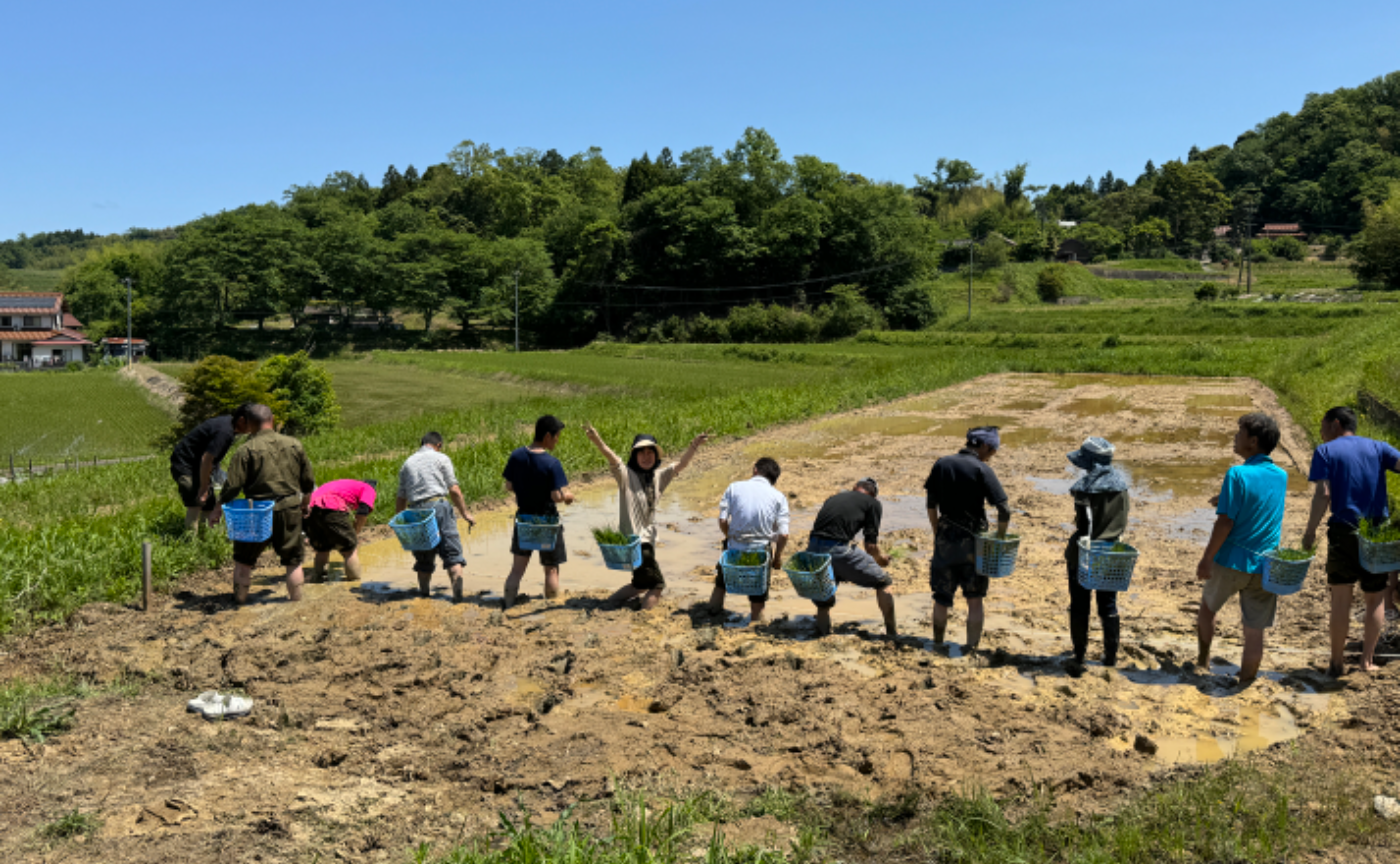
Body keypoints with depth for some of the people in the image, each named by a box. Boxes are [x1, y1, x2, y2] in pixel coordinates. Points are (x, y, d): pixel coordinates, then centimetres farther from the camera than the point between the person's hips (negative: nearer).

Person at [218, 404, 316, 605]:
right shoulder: (294, 445, 2)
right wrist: (303, 502, 28)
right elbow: (308, 482, 10)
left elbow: (232, 485, -13)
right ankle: (296, 600, 19)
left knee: (243, 559, 15)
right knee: (293, 560, 14)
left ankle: (240, 601, 22)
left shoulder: (247, 449, -10)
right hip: (291, 510, 3)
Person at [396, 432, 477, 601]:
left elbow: (401, 497, 17)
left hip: (416, 511, 4)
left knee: (424, 556, 15)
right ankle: (457, 591, -18)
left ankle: (424, 591, 19)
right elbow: (454, 490, 0)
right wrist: (465, 513, 5)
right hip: (439, 505, -4)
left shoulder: (407, 463, 20)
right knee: (452, 552, -5)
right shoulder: (441, 458, 7)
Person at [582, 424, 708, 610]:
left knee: (642, 584, 20)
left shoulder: (659, 476, 9)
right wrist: (597, 441, -44)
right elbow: (612, 458, -25)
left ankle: (609, 604, 33)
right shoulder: (626, 475, -9)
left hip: (648, 539, 8)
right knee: (656, 584, -7)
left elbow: (680, 465, 1)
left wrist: (694, 447, -16)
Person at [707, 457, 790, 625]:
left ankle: (715, 607, 45)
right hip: (761, 551, -1)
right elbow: (783, 535, -9)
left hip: (735, 548, 1)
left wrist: (731, 538, 11)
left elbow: (723, 521, -8)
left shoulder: (734, 487, -3)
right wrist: (777, 557, 9)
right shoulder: (779, 497, -3)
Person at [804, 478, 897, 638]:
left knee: (823, 602, 23)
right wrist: (880, 559, 27)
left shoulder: (834, 497, 27)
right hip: (838, 550, -5)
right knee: (883, 582, 14)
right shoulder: (873, 504, 13)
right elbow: (871, 545, 7)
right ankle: (892, 633, 17)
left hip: (813, 549, 5)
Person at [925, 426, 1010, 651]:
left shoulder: (941, 464, 3)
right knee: (975, 600, 9)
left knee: (941, 598, 14)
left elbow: (931, 505, 6)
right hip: (973, 540, -3)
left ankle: (938, 644, 26)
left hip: (945, 538, 3)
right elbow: (1004, 512, -15)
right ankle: (972, 648, 11)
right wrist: (999, 539, -2)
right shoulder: (982, 470, -10)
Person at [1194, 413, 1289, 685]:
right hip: (1264, 568, 4)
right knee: (1255, 632, 8)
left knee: (1208, 607, 23)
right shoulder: (1281, 477, 3)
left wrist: (1206, 559, -12)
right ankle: (1245, 684, 15)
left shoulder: (1238, 475, -17)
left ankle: (1203, 659, 35)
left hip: (1232, 561, -4)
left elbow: (1225, 523, -18)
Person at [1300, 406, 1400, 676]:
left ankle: (1336, 662, 10)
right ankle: (1368, 660, 19)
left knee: (1341, 597, 5)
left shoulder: (1326, 451, -1)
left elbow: (1323, 494, -11)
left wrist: (1310, 532, -5)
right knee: (1375, 598, 14)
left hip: (1344, 532, -2)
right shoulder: (1377, 448, 8)